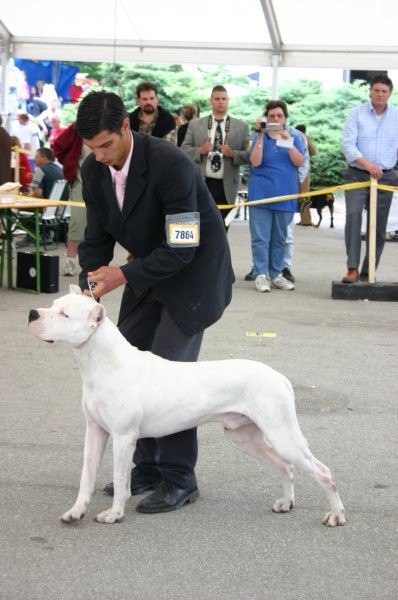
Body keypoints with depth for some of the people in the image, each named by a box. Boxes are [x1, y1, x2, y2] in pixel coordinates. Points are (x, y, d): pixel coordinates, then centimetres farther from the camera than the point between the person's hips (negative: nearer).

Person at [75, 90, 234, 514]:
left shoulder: (170, 164, -29)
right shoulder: (94, 170, -7)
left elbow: (182, 249, -28)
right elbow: (97, 237, 2)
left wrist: (125, 275, -28)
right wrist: (91, 285, -14)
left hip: (195, 272, -7)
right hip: (147, 272, 8)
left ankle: (179, 480, -1)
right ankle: (148, 466, 18)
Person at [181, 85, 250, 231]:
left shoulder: (241, 126, 6)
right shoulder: (195, 124, 8)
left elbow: (249, 155, 2)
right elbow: (184, 150, 6)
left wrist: (233, 154, -16)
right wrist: (200, 151, -12)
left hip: (226, 186, 0)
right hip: (201, 184, 0)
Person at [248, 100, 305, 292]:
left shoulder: (293, 137, 9)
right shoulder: (260, 137, 5)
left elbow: (300, 163, -4)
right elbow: (255, 162, -10)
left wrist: (288, 141, -14)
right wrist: (260, 137, -14)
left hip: (285, 194, 2)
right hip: (262, 193, -2)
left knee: (280, 238, 8)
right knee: (261, 237, -4)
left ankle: (276, 274, 14)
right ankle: (260, 275, -3)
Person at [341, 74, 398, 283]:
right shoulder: (356, 114, -1)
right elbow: (348, 144, -10)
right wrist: (366, 164, -25)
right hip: (357, 175, -2)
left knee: (378, 227, 4)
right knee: (353, 213, -24)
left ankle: (367, 274, 15)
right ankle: (353, 269, -23)